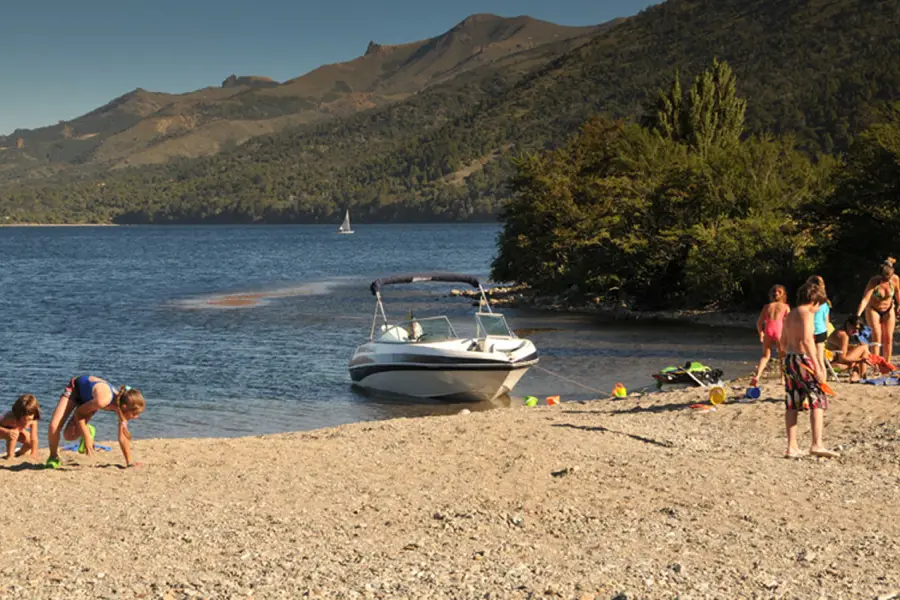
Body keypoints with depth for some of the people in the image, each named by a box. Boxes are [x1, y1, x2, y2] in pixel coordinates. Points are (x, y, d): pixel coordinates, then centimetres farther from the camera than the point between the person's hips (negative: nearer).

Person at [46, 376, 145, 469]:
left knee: (70, 435, -13)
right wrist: (87, 438, -27)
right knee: (54, 427, -18)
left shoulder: (121, 404, -27)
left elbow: (123, 437, -14)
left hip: (88, 397, 4)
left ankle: (86, 430, 19)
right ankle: (53, 457, 10)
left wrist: (129, 462, -8)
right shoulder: (102, 400, -46)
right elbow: (79, 413, -27)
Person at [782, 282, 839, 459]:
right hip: (802, 359, -9)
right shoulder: (806, 313, -8)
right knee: (817, 400, -7)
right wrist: (817, 367, -21)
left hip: (789, 359, 9)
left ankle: (791, 447, 9)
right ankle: (816, 445, -17)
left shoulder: (790, 315, 18)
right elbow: (807, 340, -19)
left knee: (792, 405, 9)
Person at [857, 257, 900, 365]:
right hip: (873, 310, -3)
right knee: (877, 335, -15)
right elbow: (865, 299, -36)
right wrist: (858, 315, -45)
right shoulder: (874, 281, -30)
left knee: (888, 338, 0)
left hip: (888, 310, 3)